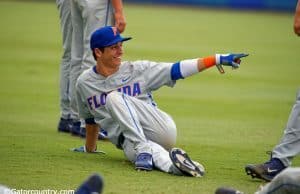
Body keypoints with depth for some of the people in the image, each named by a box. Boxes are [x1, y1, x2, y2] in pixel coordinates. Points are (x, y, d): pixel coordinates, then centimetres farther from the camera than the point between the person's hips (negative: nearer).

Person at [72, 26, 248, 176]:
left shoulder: (138, 70, 3)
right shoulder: (84, 83, 9)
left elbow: (177, 70, -3)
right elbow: (91, 119, 25)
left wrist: (218, 59, -12)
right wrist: (89, 149, 36)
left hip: (161, 131, -1)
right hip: (130, 143, 1)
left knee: (114, 97, -26)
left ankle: (144, 149, -37)